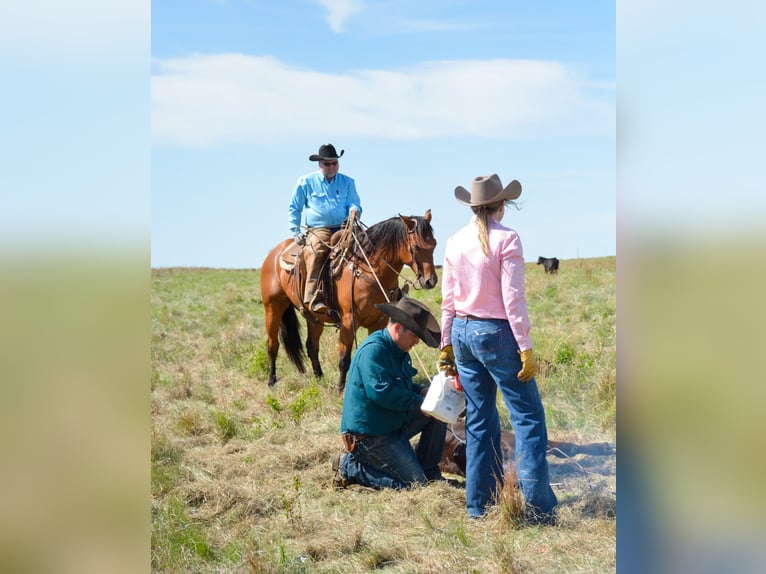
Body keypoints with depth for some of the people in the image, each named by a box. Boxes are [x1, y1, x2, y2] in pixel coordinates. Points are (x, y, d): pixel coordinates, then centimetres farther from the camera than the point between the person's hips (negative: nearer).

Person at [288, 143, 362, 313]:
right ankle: (314, 298, -44)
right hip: (318, 230, -2)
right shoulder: (305, 182, 12)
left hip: (343, 229, 3)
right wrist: (295, 232, 5)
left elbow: (354, 204, 11)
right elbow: (294, 208, 16)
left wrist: (354, 210, -15)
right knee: (315, 251, -35)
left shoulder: (347, 182, 17)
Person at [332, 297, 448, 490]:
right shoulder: (373, 350, -21)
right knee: (415, 482, -11)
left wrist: (422, 392, 1)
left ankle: (429, 471, 12)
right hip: (369, 435, -10)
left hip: (394, 424, 10)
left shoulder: (399, 351, 12)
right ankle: (349, 467, -5)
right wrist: (418, 402, -19)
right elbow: (381, 392, -30)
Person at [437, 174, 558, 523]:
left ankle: (479, 505, 18)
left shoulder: (454, 243, 6)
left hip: (463, 333, 6)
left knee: (479, 421, 14)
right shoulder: (507, 239, -11)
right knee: (528, 416, 1)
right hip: (497, 334, -6)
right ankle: (537, 506, -2)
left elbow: (448, 301, 8)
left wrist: (447, 344, 16)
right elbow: (513, 300, -15)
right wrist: (525, 347, -11)